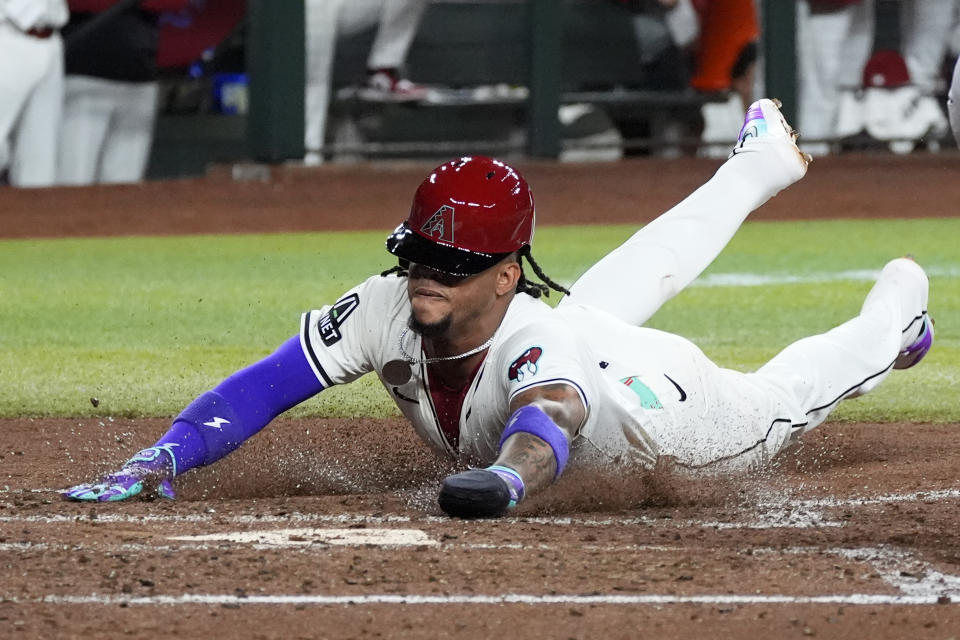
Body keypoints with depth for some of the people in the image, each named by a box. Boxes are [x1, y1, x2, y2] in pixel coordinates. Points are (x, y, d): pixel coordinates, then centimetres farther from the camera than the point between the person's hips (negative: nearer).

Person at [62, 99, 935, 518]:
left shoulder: (534, 346, -53)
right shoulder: (388, 312, -39)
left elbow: (549, 419, -76)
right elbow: (262, 387, -41)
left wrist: (503, 478, -100)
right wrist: (162, 461, -58)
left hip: (662, 411, -5)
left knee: (778, 406, 26)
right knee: (645, 275, 35)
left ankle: (895, 310, 57)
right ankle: (759, 164, 64)